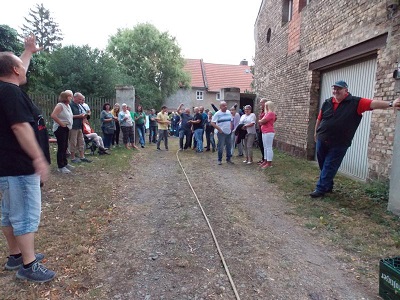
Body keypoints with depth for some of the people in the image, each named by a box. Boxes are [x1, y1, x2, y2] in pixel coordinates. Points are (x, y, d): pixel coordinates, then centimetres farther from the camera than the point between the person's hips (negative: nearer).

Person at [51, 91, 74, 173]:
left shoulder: (68, 106, 13)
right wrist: (61, 124, -20)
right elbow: (53, 115, -27)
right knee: (61, 147, -6)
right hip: (60, 129, -9)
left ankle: (65, 163, 28)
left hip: (66, 129, 9)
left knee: (65, 147, 16)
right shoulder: (60, 105, -14)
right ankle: (61, 167, -1)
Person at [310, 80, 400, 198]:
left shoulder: (355, 102, -7)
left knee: (329, 167, 0)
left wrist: (391, 104, -34)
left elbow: (373, 103, -19)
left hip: (339, 144, -4)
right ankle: (328, 186, 32)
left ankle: (321, 189, 8)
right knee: (323, 165, 14)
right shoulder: (327, 103, 5)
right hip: (322, 140, 5)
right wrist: (316, 132, 23)